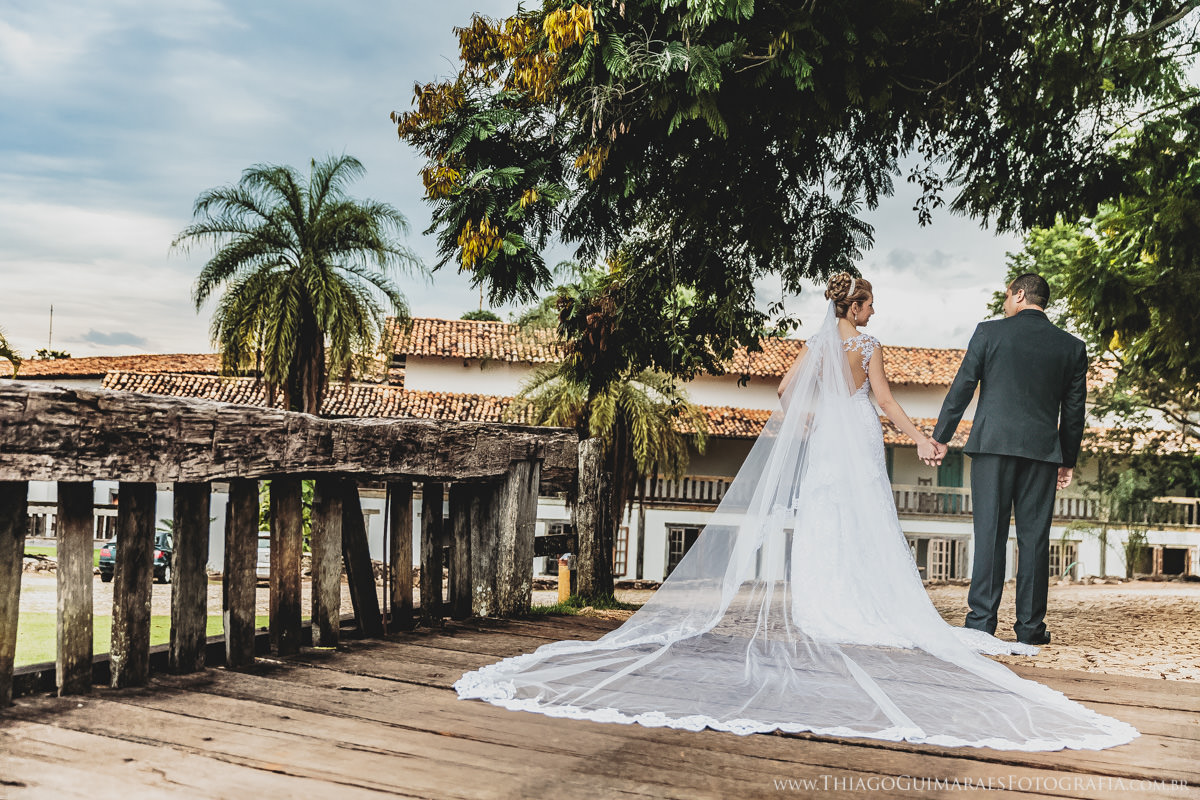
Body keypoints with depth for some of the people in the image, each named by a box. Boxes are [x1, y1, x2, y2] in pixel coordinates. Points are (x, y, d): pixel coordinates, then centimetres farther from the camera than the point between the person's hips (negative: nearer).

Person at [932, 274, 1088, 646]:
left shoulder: (989, 332, 1)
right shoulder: (1072, 346, 9)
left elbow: (961, 388, 0)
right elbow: (1073, 409, 11)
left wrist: (940, 437, 7)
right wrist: (1069, 460, 20)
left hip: (992, 444, -2)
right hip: (1042, 449, 2)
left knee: (990, 532, -1)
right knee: (1034, 537, 5)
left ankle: (981, 621, -2)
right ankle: (1030, 626, 9)